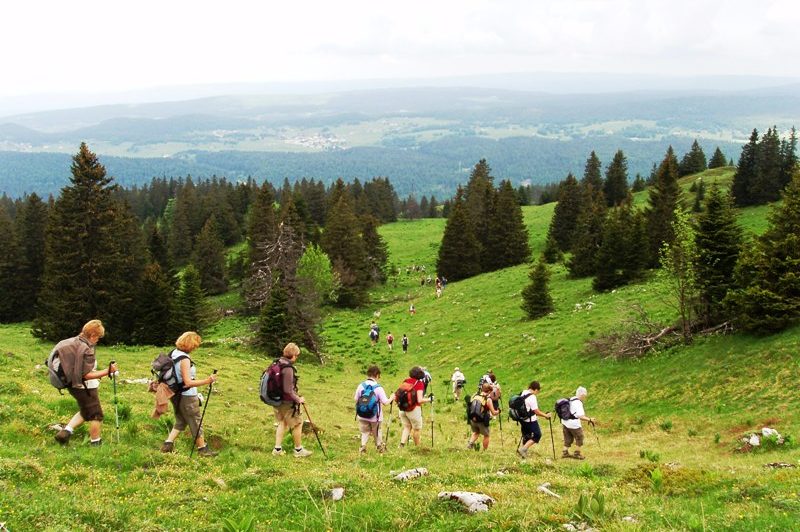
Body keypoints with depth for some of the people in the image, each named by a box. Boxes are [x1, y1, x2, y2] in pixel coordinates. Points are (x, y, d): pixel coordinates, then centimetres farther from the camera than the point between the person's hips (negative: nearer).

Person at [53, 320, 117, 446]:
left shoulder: (74, 342, 2)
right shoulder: (87, 349, -25)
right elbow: (86, 375, -26)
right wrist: (107, 371, -25)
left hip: (73, 385, 9)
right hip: (85, 387, -9)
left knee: (85, 412, 26)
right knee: (96, 415, 9)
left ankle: (65, 432, 15)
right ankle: (96, 442, 20)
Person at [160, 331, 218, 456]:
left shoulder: (174, 353, 1)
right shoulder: (184, 359, -25)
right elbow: (188, 382, -30)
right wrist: (207, 381, -34)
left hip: (176, 394, 8)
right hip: (187, 396, -8)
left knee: (180, 421, 21)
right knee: (196, 422, 6)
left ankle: (168, 443, 13)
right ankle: (202, 448, 16)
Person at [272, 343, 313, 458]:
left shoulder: (278, 363, 1)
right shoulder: (288, 369, -26)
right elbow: (288, 391, -25)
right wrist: (298, 399, -10)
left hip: (276, 400, 8)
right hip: (287, 402, -8)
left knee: (282, 423, 23)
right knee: (297, 424, 9)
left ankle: (277, 449, 24)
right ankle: (298, 450, 20)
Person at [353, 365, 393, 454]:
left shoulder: (361, 386, -7)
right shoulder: (378, 388, -18)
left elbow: (356, 399, 1)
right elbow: (385, 402, -17)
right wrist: (391, 398, 3)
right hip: (375, 416, -2)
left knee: (365, 432, 16)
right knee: (377, 432, 19)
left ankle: (363, 446, 1)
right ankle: (379, 446, 33)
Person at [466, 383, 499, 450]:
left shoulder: (475, 396, 2)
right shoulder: (488, 399, -12)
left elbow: (469, 407, 9)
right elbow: (493, 413, -10)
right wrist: (498, 412, 11)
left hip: (472, 420, 4)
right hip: (482, 421, -4)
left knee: (475, 432, 30)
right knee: (486, 435, 20)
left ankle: (470, 443, 7)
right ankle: (485, 451, 25)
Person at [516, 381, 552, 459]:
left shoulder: (522, 394, 4)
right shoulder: (532, 397, -21)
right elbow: (536, 411, -20)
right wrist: (546, 415, -10)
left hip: (522, 419, 8)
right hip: (530, 420, -8)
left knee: (526, 436, 20)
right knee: (537, 435, 3)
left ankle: (524, 452, 25)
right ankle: (523, 449, -6)